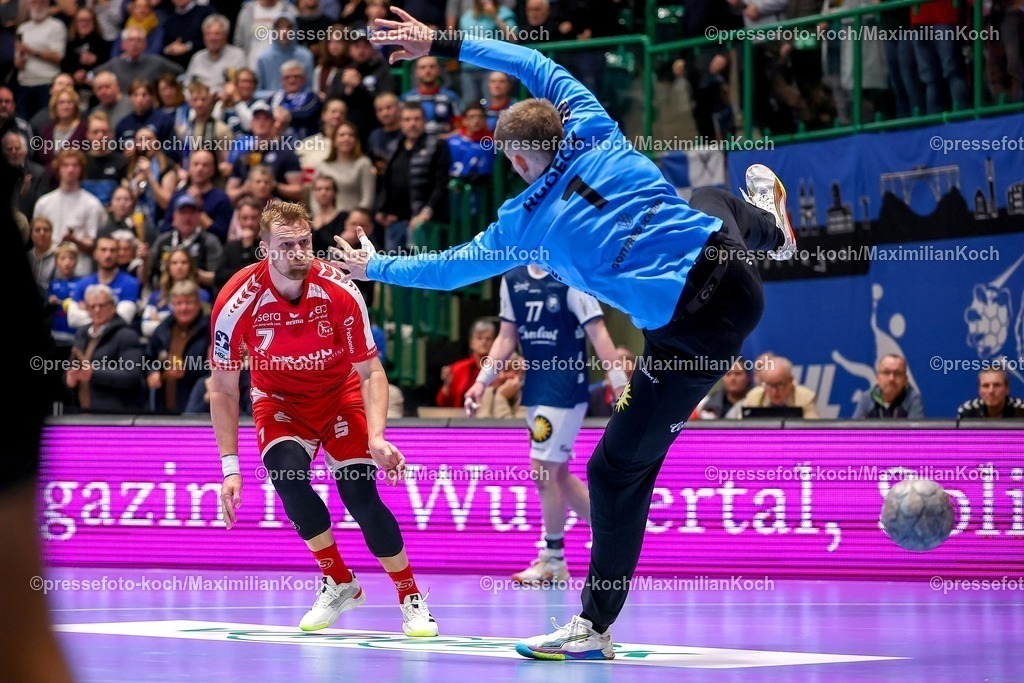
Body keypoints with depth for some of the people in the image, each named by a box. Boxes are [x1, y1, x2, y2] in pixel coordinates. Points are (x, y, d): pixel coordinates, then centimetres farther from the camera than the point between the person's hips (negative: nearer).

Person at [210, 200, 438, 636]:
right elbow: (223, 389, -13)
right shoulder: (237, 302, -24)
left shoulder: (339, 292, -25)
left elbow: (371, 373, -15)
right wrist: (230, 467, -18)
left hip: (341, 395, 0)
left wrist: (376, 439, -29)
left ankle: (411, 597, 4)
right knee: (288, 475, -28)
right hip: (279, 400, 1)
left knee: (361, 496, -18)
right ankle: (339, 584, -6)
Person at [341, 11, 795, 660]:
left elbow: (445, 269, 17)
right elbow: (542, 69, 19)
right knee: (712, 202, 40)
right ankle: (769, 222, 76)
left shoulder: (524, 224, 1)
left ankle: (595, 627, 13)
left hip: (688, 332, -5)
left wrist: (374, 265, 34)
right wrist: (444, 45, 25)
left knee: (617, 471, 9)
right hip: (732, 268, 5)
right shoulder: (595, 133, 5)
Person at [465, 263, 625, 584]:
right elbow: (507, 338, 16)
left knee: (543, 472, -7)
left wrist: (620, 384, -18)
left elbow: (598, 333, -13)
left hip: (565, 391, -7)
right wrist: (482, 381, 8)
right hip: (535, 390, 7)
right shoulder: (513, 281, 9)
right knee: (558, 474, 11)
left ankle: (553, 560, 5)